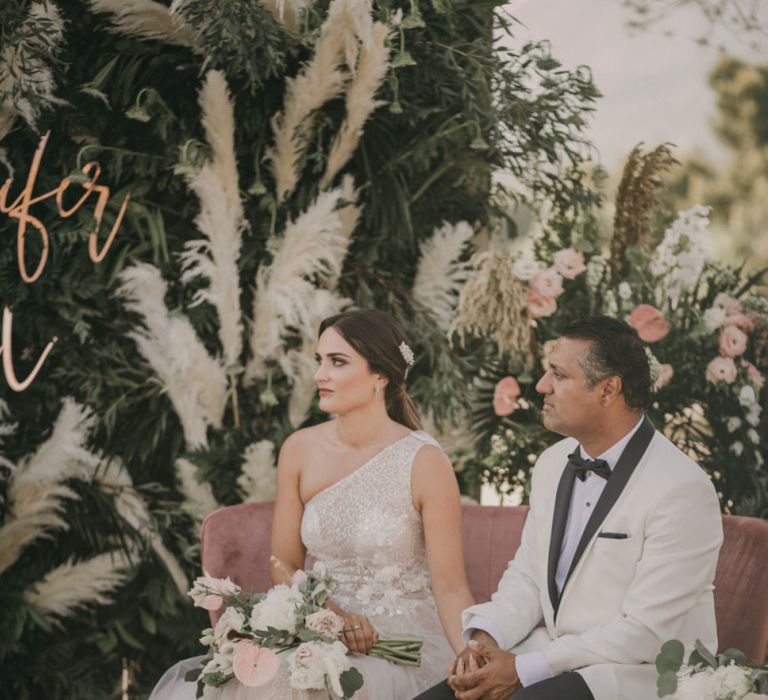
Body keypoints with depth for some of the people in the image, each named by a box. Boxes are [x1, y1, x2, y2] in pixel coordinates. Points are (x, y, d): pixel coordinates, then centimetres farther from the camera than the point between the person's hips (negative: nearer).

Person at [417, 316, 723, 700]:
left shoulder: (681, 490, -16)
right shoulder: (553, 464, 9)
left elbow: (642, 633, -19)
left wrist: (521, 668, -20)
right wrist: (485, 636, -8)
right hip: (551, 657, 7)